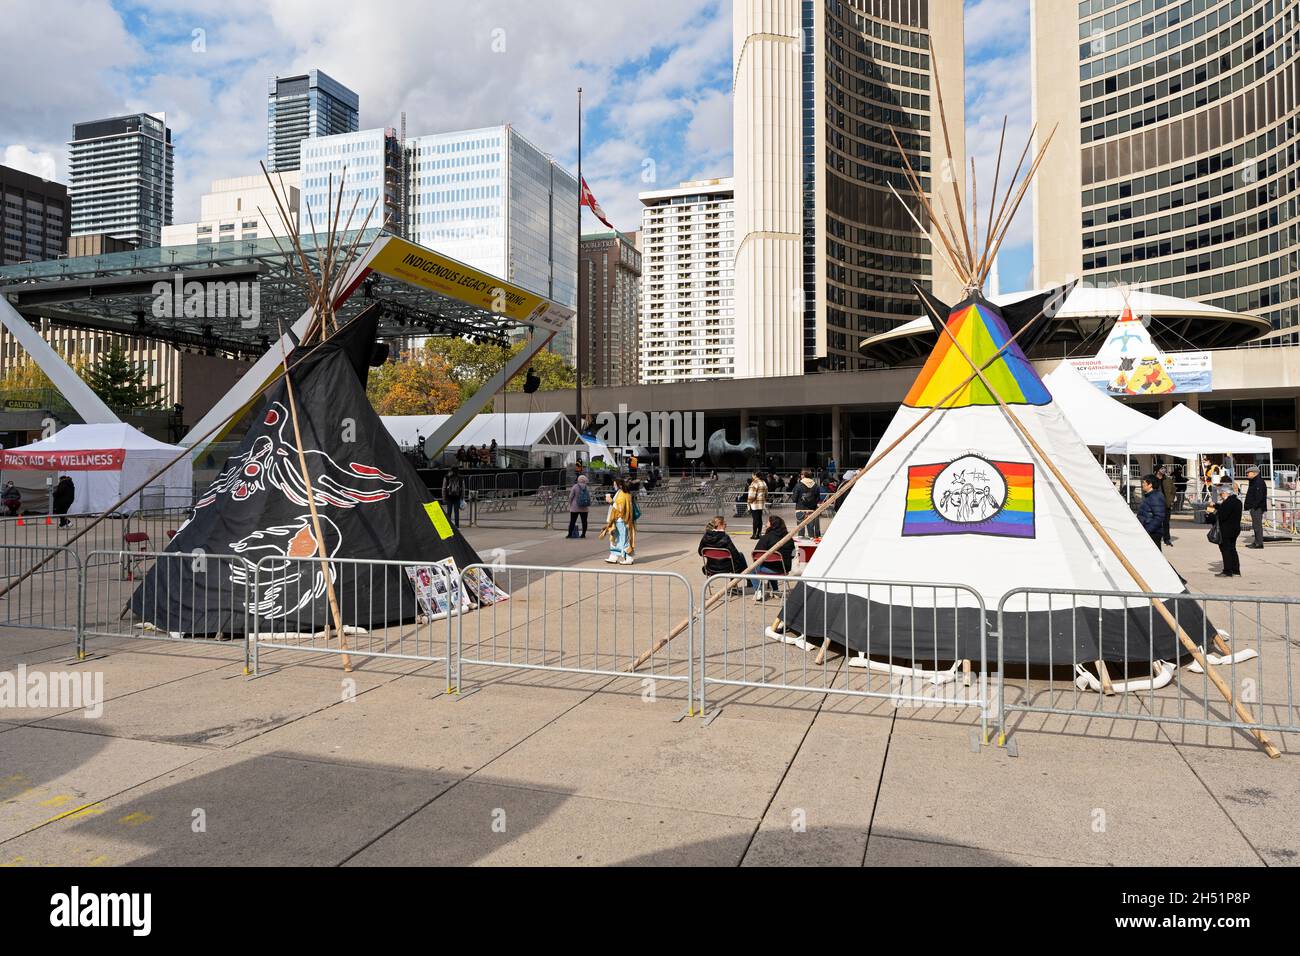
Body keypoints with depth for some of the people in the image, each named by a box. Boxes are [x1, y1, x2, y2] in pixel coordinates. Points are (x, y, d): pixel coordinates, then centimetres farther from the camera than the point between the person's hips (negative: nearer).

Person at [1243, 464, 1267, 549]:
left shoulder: (1259, 482, -14)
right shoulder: (1253, 482, 18)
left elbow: (1259, 496, -21)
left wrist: (1254, 505, -23)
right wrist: (1248, 504, 19)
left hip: (1257, 507, -11)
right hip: (1254, 507, 11)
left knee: (1257, 525, -8)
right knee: (1255, 525, 15)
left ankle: (1259, 543, -6)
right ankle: (1256, 541, 21)